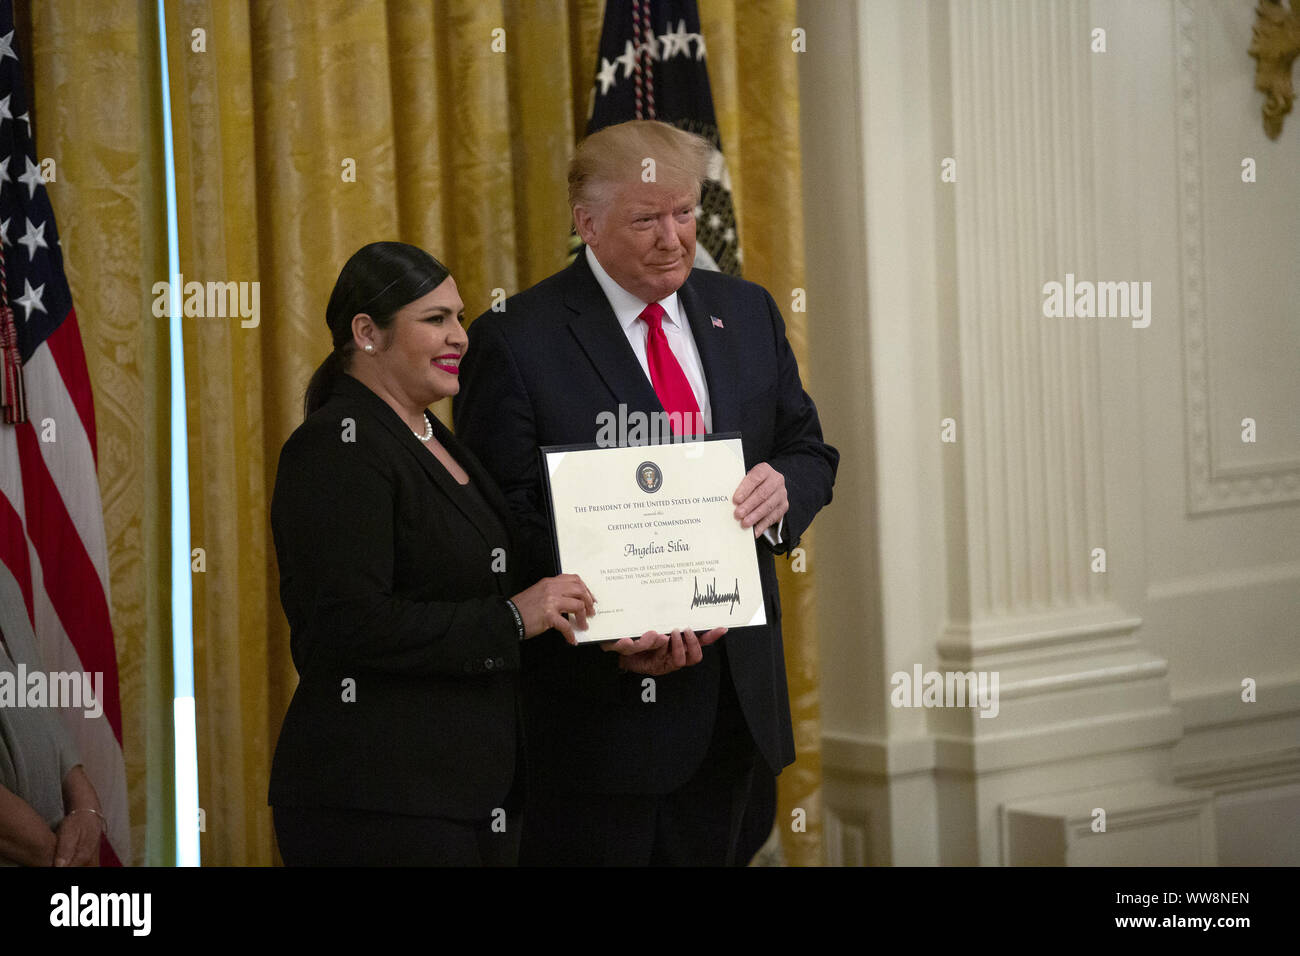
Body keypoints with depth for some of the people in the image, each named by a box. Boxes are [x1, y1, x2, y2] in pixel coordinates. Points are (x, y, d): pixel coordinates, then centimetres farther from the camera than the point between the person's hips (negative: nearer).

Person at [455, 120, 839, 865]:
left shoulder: (746, 313, 10)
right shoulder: (515, 341, -9)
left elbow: (810, 451, 16)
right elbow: (502, 518, -12)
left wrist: (783, 488, -10)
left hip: (732, 689, 6)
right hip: (599, 702, -6)